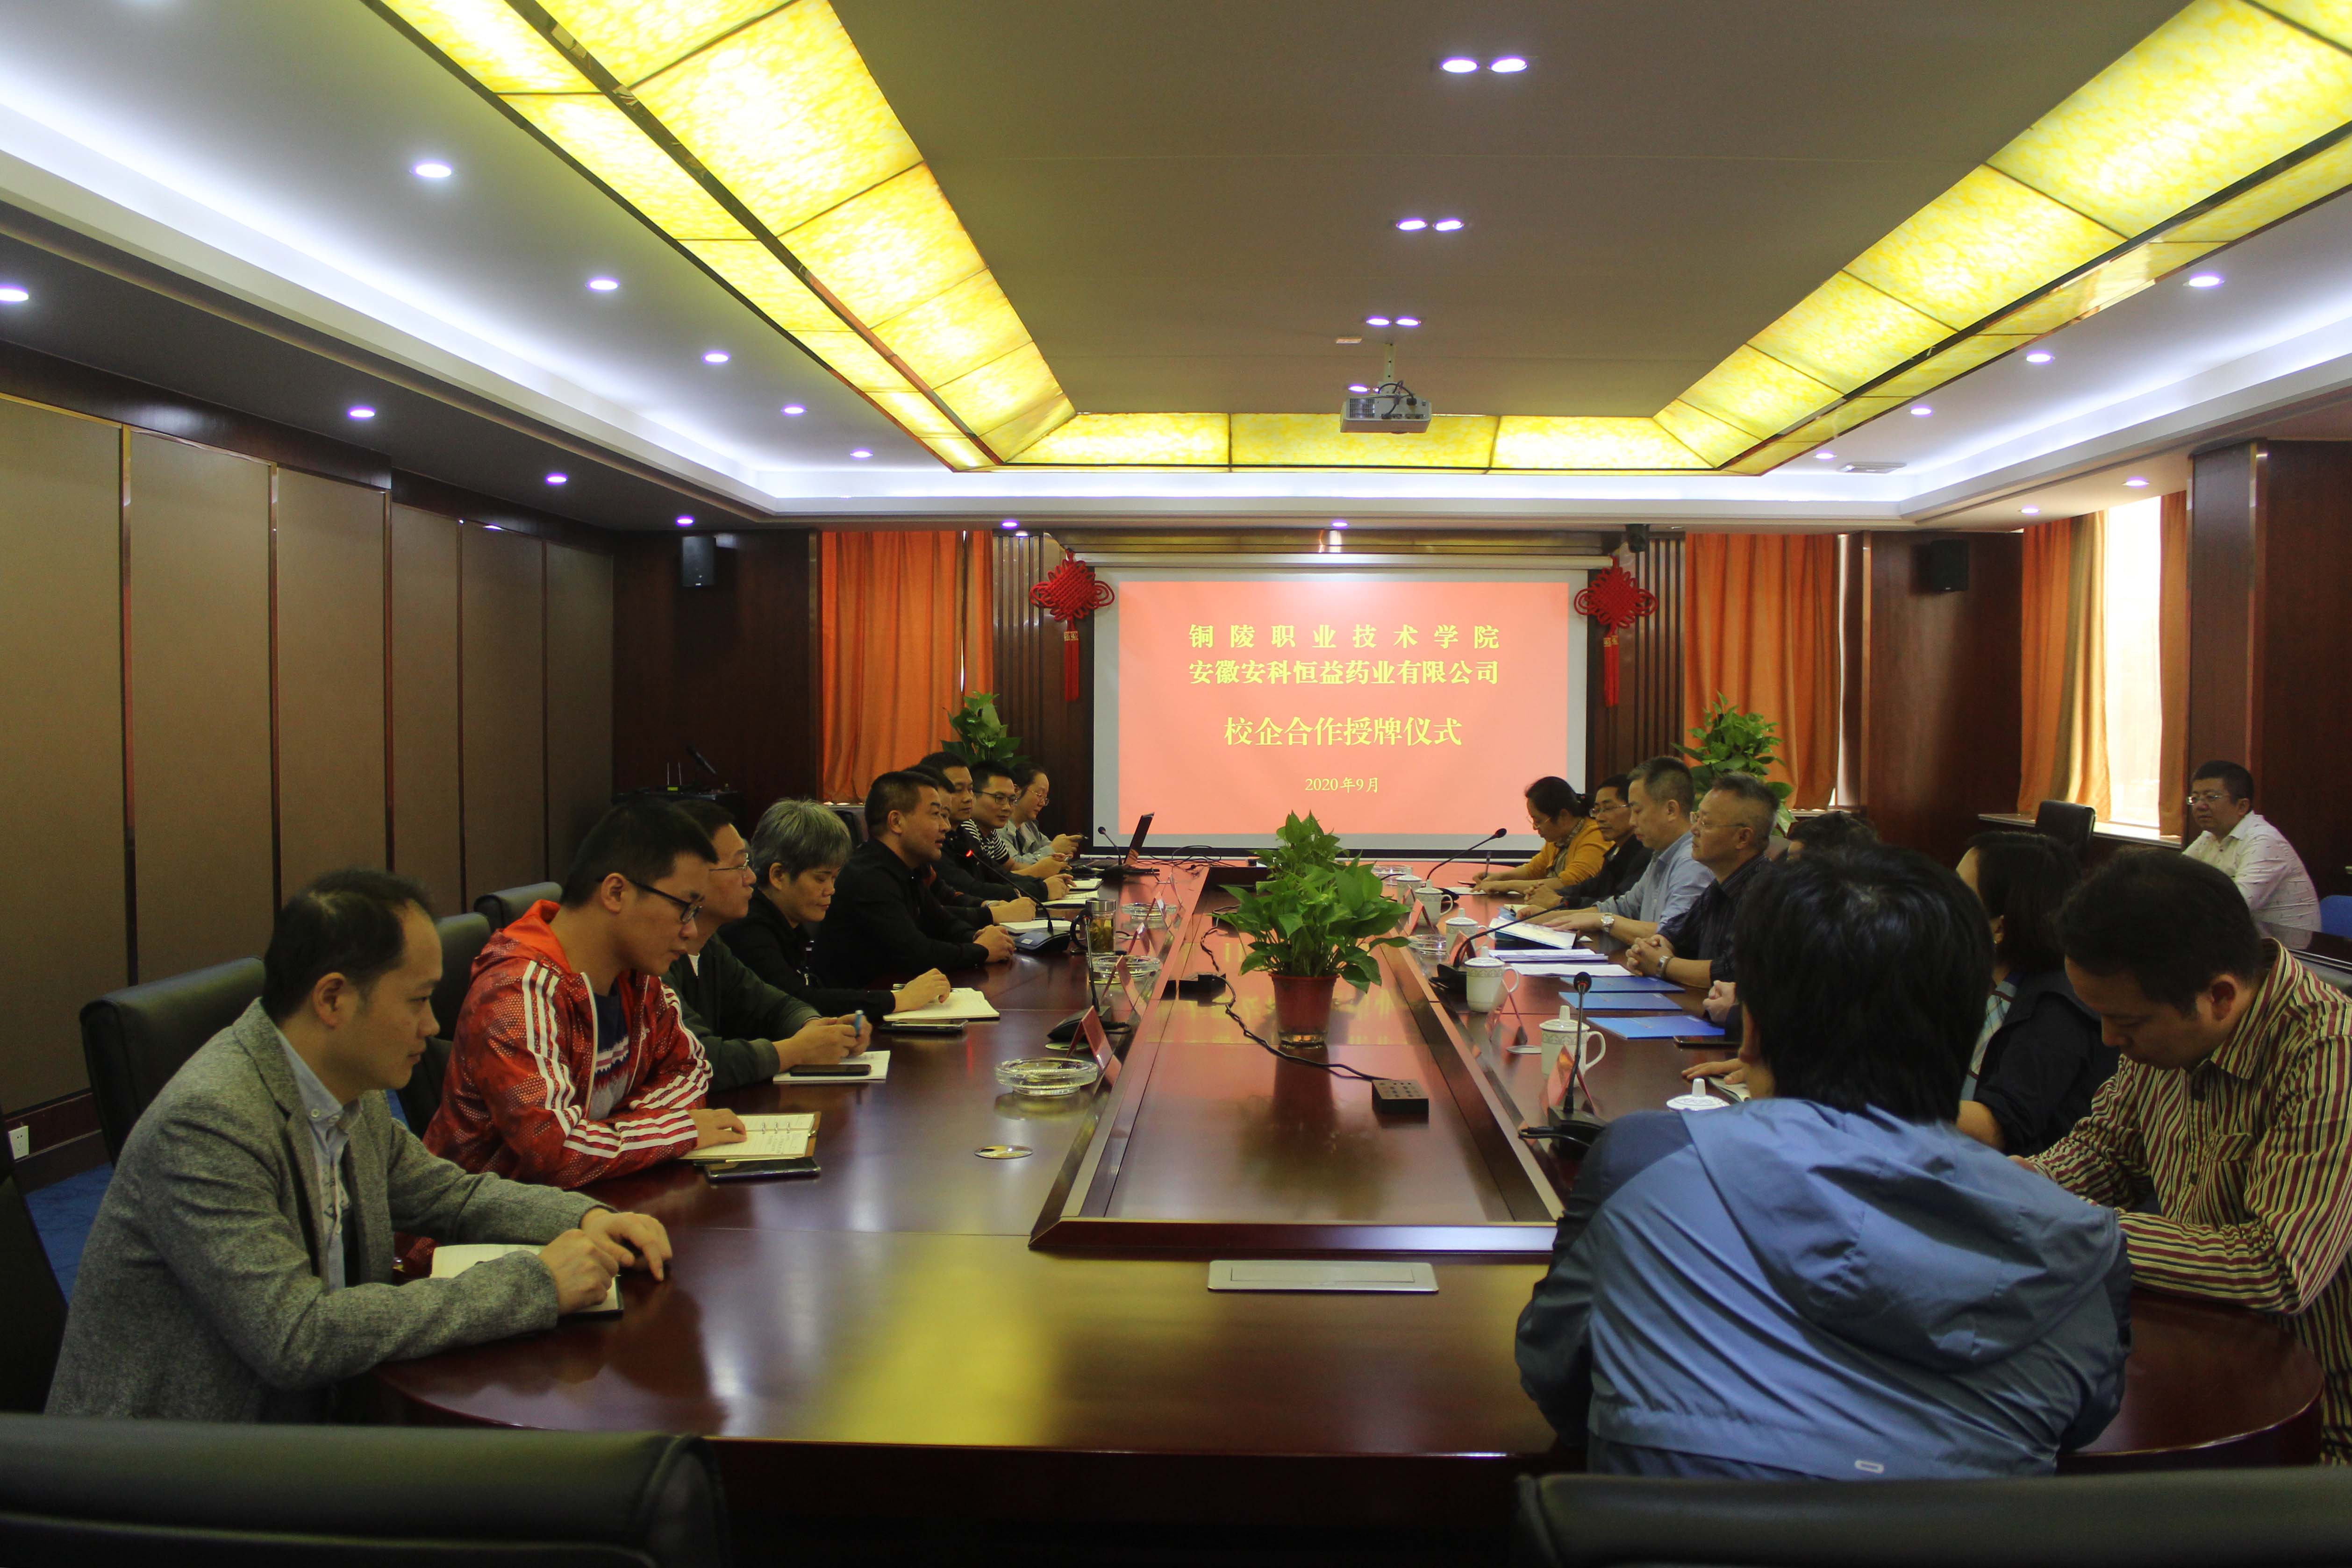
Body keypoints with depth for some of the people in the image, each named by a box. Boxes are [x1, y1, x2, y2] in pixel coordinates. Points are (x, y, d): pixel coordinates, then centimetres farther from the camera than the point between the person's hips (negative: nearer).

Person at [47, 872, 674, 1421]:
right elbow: (295, 1337, -29)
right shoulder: (208, 1120, -24)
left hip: (305, 1417, 8)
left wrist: (586, 1219, -2)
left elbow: (448, 1194, 17)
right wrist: (534, 1282, -26)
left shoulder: (347, 1091, 1)